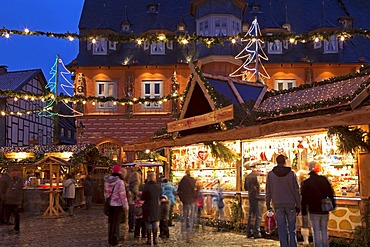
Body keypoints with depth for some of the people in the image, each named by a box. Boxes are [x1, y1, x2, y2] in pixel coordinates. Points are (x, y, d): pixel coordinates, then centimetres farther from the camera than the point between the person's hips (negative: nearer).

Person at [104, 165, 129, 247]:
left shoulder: (107, 181, 1)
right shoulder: (120, 182, -18)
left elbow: (105, 193, 8)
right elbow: (123, 195, -17)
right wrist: (126, 206, -8)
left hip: (109, 204, 6)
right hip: (117, 205, -6)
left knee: (110, 222, 16)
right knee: (116, 223, 3)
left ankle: (110, 240, 27)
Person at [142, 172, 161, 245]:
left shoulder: (146, 186, -17)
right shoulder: (158, 186, -3)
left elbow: (142, 197, -12)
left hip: (148, 207, -4)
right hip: (156, 207, 4)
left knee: (148, 223, 4)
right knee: (155, 223, 12)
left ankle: (149, 239, 7)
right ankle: (155, 239, 13)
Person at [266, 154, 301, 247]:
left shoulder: (270, 174, -1)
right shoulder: (291, 173, -3)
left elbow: (268, 191, 3)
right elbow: (296, 191, 0)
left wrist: (268, 205, 11)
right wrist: (298, 205, 7)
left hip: (278, 205, 1)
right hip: (290, 205, 0)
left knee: (281, 229, 6)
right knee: (292, 229, 8)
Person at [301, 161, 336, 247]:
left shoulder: (306, 182, -5)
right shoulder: (324, 179, -3)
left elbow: (303, 199, -2)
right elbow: (331, 193, 3)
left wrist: (304, 212, 5)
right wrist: (332, 205, 14)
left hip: (313, 211, -2)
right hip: (324, 210, 2)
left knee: (316, 231, 4)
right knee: (324, 231, 12)